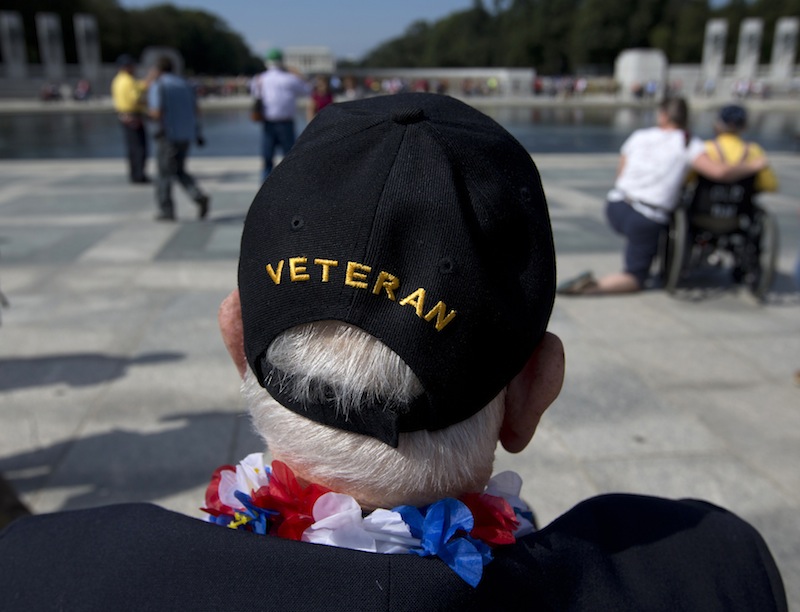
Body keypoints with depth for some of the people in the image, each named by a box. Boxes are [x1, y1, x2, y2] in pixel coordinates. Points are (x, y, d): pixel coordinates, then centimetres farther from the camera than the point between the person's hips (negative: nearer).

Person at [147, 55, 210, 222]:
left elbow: (156, 113, -17)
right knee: (179, 171, 17)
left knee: (165, 174, 6)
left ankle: (166, 210, 10)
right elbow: (196, 110, 10)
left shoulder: (157, 86, -7)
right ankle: (199, 197, -4)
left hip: (168, 135, -6)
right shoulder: (184, 84, 13)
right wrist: (198, 134, 12)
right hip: (187, 135, 6)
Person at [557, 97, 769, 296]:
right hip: (646, 220, -4)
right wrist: (753, 165, 3)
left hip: (616, 207, 5)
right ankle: (591, 285, -16)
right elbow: (720, 172, -14)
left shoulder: (639, 136, 7)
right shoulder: (689, 144, -3)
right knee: (635, 281, 7)